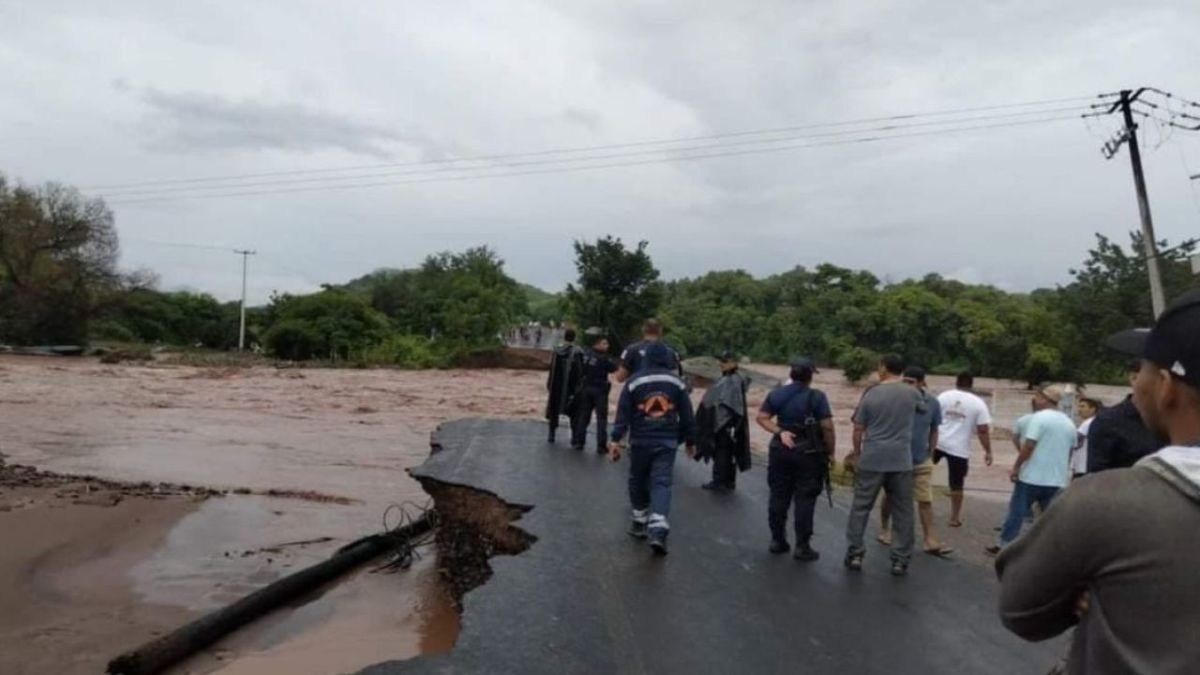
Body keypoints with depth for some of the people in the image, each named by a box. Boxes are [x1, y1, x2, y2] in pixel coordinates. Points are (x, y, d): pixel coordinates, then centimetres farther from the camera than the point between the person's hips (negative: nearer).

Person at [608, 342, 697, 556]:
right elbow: (687, 415, 7)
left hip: (640, 441, 0)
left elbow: (623, 414, -5)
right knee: (661, 483, -4)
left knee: (638, 481, 17)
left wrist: (616, 440, -4)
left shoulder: (634, 382, -2)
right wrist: (690, 441, 16)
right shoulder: (677, 383, 4)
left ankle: (640, 522, 26)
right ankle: (657, 531, -18)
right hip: (667, 442, 1)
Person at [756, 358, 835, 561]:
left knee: (778, 496, 12)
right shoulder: (816, 396, -11)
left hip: (781, 451, 4)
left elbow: (761, 417, -1)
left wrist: (779, 431, -8)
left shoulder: (776, 394, 4)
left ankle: (777, 540, 20)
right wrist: (830, 452, -5)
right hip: (808, 453, -4)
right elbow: (827, 427, -14)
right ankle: (802, 546, 6)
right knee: (804, 500, 3)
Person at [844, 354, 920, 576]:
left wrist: (857, 452, 14)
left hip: (872, 459, -1)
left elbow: (858, 429, 0)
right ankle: (900, 560, 11)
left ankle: (854, 554, 10)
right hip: (901, 461, 1)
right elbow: (922, 408, 25)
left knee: (861, 507, 8)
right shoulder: (912, 394, 1)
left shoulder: (871, 394, -3)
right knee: (902, 512, 9)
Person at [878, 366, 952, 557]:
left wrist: (930, 454, 9)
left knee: (926, 501, 2)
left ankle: (931, 542, 6)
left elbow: (933, 431, 8)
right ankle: (884, 529, 31)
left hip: (922, 461, 2)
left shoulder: (932, 402, -6)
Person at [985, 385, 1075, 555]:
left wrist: (1016, 467, -12)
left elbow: (1029, 446, -18)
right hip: (1056, 479, 6)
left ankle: (1003, 544, 9)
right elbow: (1069, 453, 19)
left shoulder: (1039, 417, -13)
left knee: (1017, 512, 3)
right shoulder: (1070, 423, 11)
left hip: (1032, 476, -6)